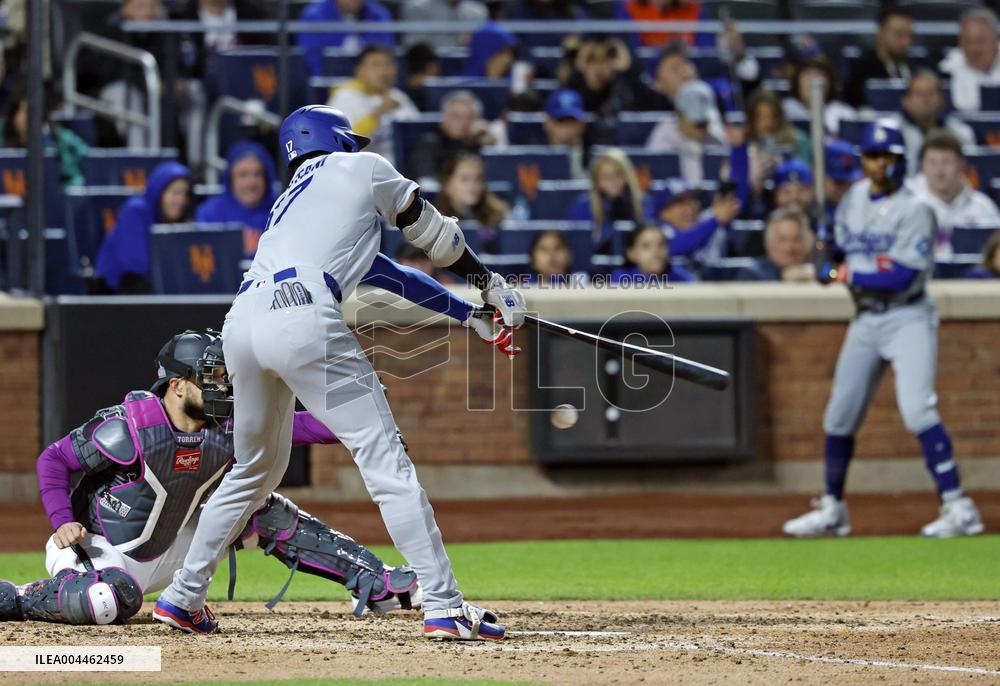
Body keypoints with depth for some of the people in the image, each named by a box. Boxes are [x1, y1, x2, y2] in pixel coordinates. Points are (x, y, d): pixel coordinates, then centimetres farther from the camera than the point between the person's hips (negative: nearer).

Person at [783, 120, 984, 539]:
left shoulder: (913, 211, -14)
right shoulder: (854, 197, 7)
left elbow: (906, 277, -23)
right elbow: (841, 244, 23)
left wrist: (850, 276, -19)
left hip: (908, 319, -7)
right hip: (865, 319, 7)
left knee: (917, 409, -22)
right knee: (839, 417, 10)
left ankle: (958, 508, -22)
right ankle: (831, 510, 25)